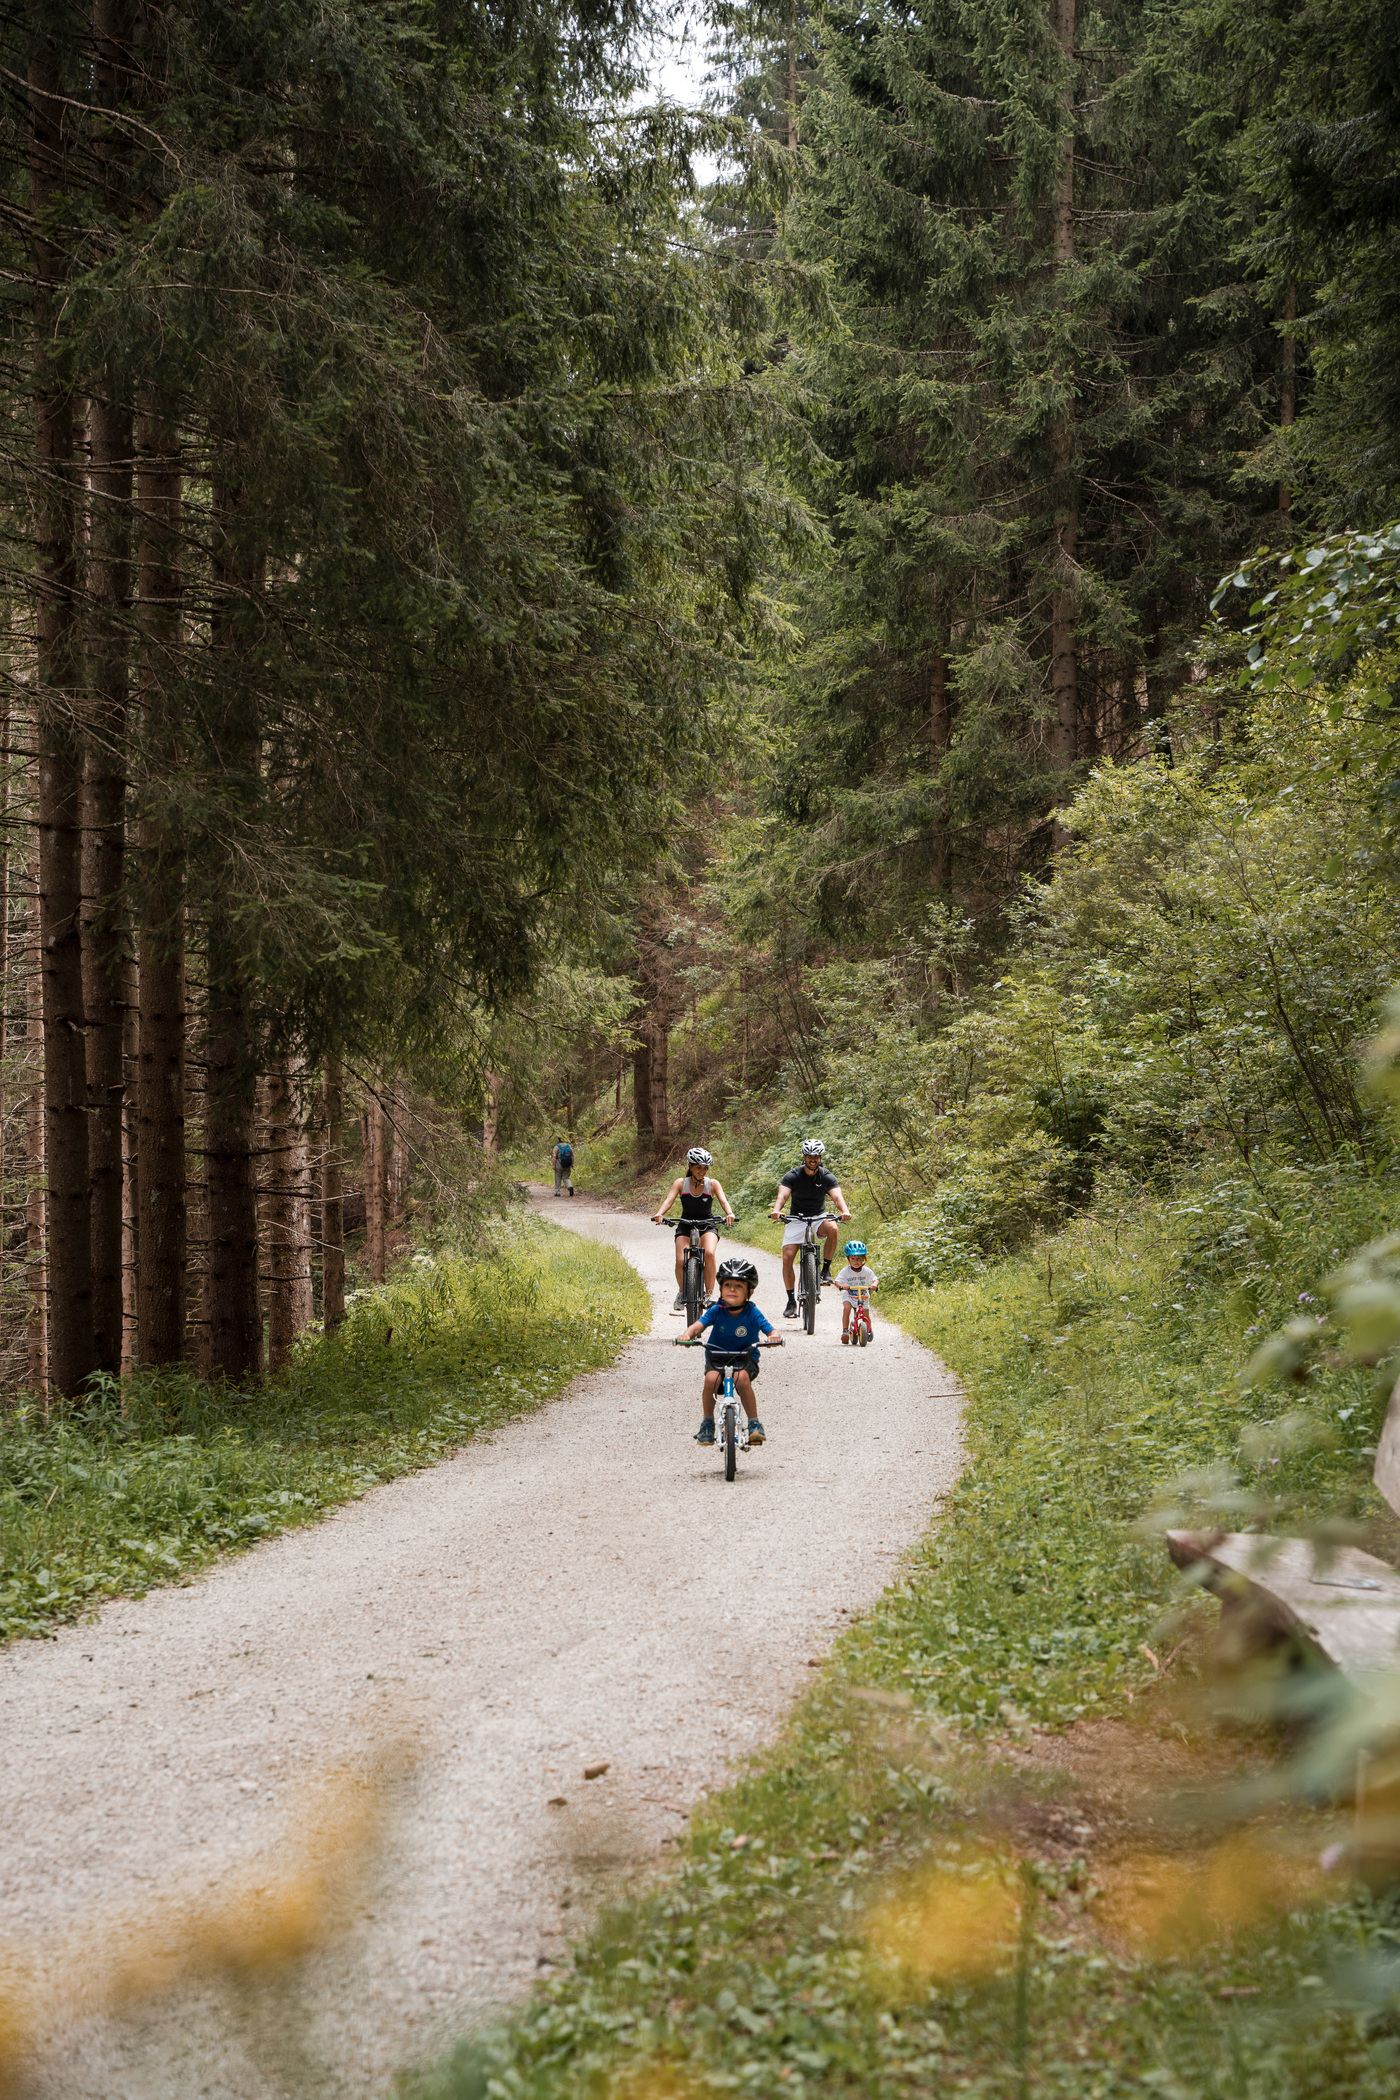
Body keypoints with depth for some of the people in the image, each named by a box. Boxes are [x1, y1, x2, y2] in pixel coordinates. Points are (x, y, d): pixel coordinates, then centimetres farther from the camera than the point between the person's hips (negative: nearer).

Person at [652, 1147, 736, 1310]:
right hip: (685, 1226, 1)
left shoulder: (712, 1184, -5)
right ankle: (681, 1293, 11)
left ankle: (710, 1295, -22)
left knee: (709, 1253, -30)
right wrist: (659, 1214, -39)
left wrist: (729, 1214, -41)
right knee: (681, 1260, -18)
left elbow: (723, 1200, -19)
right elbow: (669, 1200, -18)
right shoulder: (681, 1183, -5)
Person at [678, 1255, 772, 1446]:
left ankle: (754, 1423, -14)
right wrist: (687, 1334, -45)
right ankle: (708, 1422, -4)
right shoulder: (717, 1311, -11)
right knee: (711, 1378, -29)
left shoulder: (752, 1313, -13)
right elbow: (699, 1324, -22)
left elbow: (771, 1330, -19)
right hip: (716, 1356, 1)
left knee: (742, 1377, -33)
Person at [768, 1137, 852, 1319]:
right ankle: (791, 1301, -2)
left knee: (832, 1229, -34)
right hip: (796, 1220, 0)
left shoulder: (827, 1177, -8)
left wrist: (845, 1211, -45)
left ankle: (826, 1270, -16)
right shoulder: (792, 1176, -11)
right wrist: (776, 1210, -49)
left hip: (818, 1219, 0)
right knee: (787, 1258, -14)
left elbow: (837, 1196, -23)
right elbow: (782, 1195, -27)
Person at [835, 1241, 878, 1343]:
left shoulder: (867, 1271, -10)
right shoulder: (845, 1271, -14)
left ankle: (870, 1330, 35)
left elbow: (875, 1279, -10)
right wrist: (841, 1286, -40)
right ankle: (845, 1331, -27)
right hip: (849, 1295, -1)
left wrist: (874, 1285, -34)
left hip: (863, 1296, 1)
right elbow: (837, 1281, -17)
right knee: (846, 1308, -30)